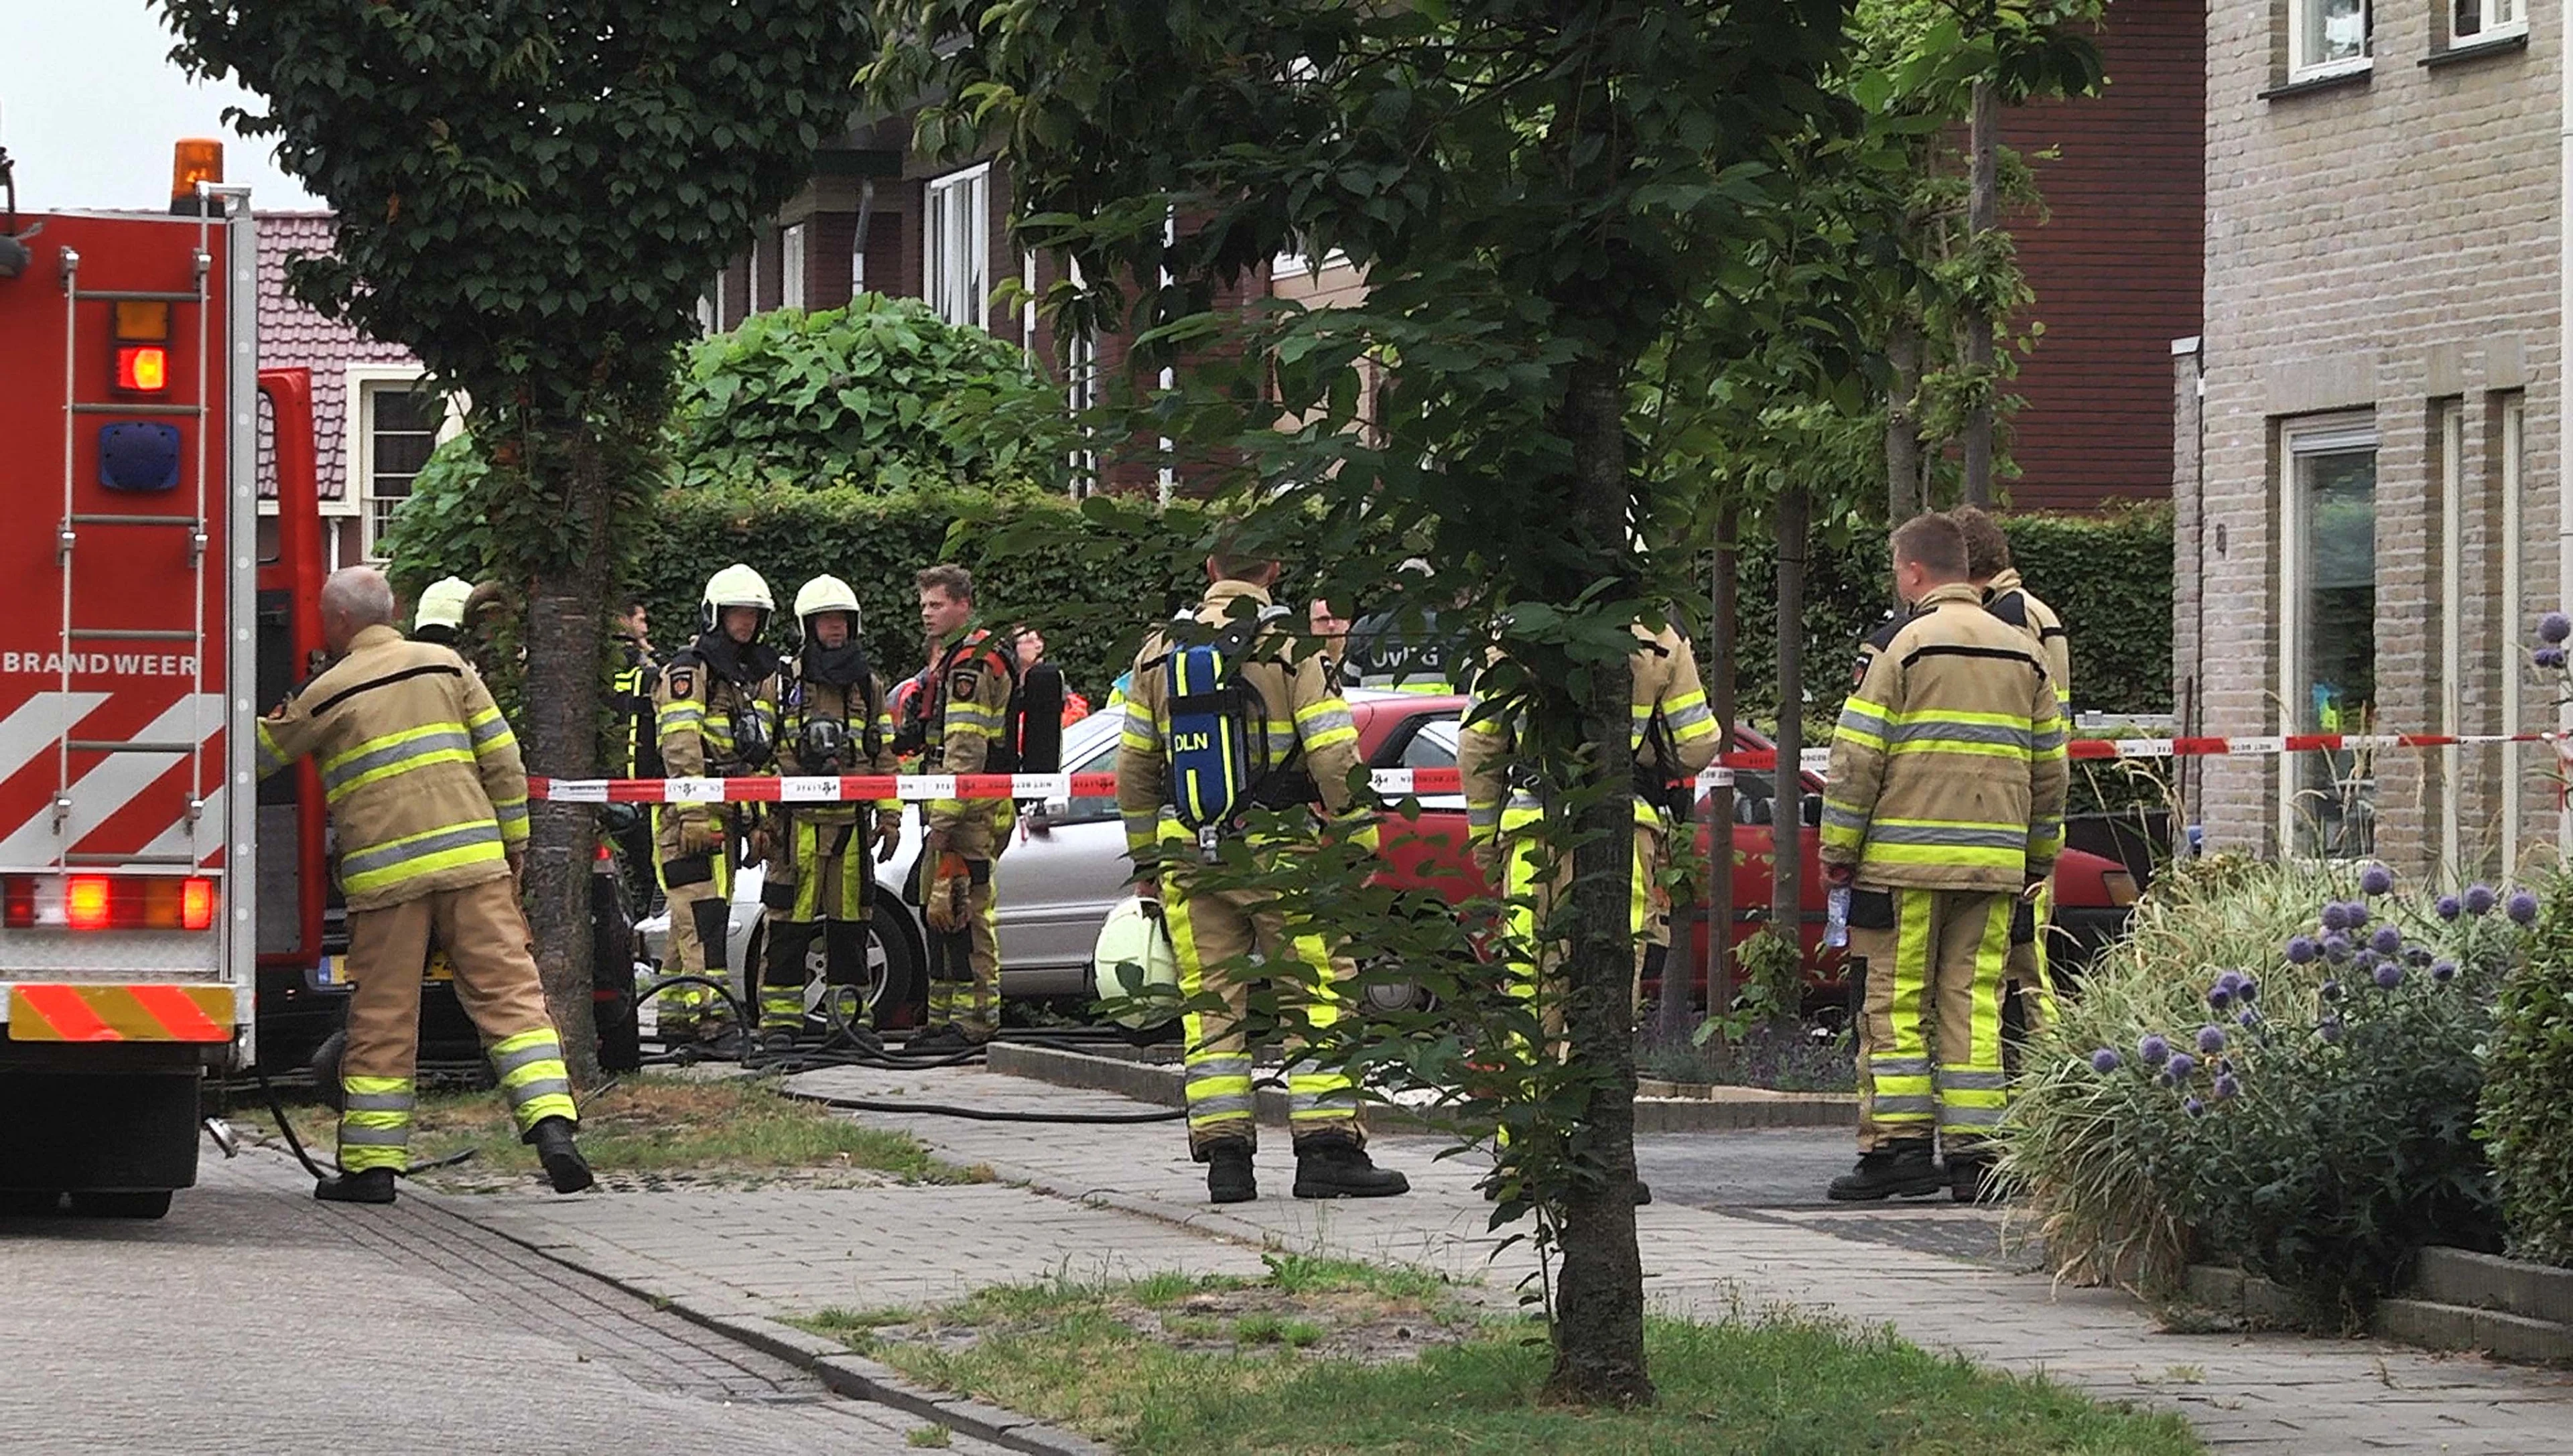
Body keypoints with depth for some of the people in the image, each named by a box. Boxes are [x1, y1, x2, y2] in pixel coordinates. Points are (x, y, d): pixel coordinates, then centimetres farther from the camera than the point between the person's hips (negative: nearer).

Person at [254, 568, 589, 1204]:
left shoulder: (326, 695, 3)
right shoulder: (446, 666, 10)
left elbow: (259, 756, 14)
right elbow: (502, 757, 8)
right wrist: (514, 842, 16)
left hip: (386, 874, -2)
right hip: (473, 860, 2)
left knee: (382, 1017, 5)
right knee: (508, 992, 1)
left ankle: (371, 1162, 9)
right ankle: (551, 1122, -13)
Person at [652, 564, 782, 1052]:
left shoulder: (759, 674, 20)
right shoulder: (689, 669, -6)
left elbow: (765, 751, 25)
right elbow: (681, 747, -16)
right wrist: (693, 812, -24)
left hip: (727, 813, 9)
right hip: (688, 813, -9)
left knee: (702, 916, 10)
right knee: (701, 915, -14)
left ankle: (676, 1014, 14)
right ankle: (711, 1013, -21)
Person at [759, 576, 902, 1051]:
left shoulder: (869, 688, 15)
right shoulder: (781, 684, 4)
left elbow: (884, 758, 17)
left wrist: (890, 816, 7)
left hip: (851, 826, 3)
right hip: (797, 825, -3)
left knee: (850, 928, 5)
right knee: (789, 926, -4)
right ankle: (779, 1019, -1)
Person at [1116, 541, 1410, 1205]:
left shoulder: (1160, 653, 7)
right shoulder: (1291, 649, -7)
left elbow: (1134, 766, 12)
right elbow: (1335, 759, -11)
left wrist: (1145, 859, 20)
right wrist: (1359, 843, -3)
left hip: (1191, 859, 4)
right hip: (1280, 853, -4)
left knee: (1212, 1006, 7)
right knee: (1317, 999, 2)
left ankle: (1224, 1156, 4)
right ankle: (1328, 1146, -3)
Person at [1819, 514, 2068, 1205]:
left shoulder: (1908, 648, -4)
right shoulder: (2023, 654, 14)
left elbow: (1857, 759, -7)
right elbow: (2049, 766, 17)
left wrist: (1838, 849, 0)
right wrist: (2041, 857, 24)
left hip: (1908, 860, -5)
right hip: (1994, 863, 5)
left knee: (1896, 1004, 0)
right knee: (1975, 1006, 6)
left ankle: (1898, 1147, -4)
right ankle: (1973, 1154, 2)